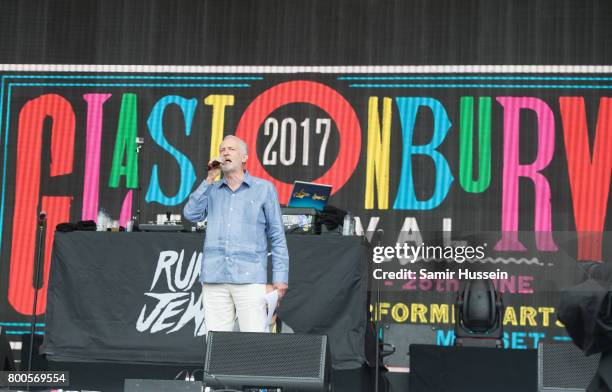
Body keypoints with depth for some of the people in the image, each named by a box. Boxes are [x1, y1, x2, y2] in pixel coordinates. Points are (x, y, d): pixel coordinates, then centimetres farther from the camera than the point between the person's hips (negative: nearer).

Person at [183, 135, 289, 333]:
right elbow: (191, 214, 1)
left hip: (250, 279, -3)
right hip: (214, 279, 3)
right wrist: (210, 179, 2)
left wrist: (280, 277, 0)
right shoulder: (212, 190, 17)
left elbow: (277, 236, 7)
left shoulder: (264, 188, 8)